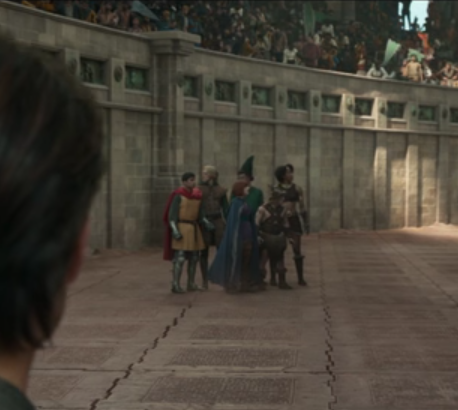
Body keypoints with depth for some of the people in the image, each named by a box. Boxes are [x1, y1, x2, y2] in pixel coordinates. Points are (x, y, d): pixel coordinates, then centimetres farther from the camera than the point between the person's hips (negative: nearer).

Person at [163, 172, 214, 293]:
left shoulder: (197, 195, 8)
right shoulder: (178, 195, -11)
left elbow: (200, 215, 11)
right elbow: (172, 214, -12)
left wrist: (207, 224, -7)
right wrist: (175, 231, -22)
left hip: (193, 228, 7)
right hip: (181, 228, -7)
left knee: (194, 257, 8)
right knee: (180, 257, -10)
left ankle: (191, 284, 17)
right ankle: (175, 285, -6)